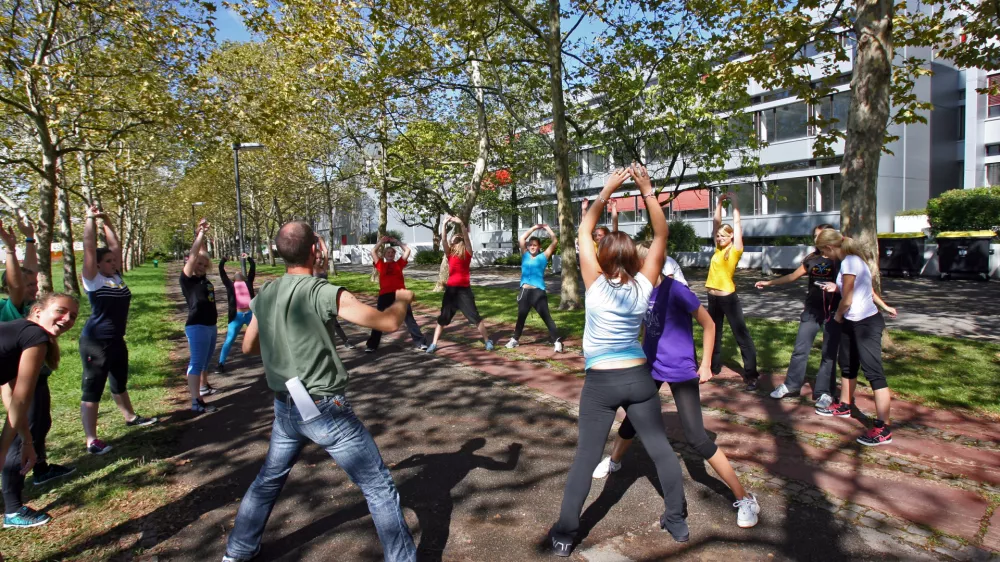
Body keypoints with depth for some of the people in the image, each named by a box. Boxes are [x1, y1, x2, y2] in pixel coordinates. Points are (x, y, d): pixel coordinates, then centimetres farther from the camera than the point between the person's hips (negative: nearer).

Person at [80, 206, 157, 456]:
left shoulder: (117, 276, 7)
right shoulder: (92, 279, -11)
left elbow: (115, 246, 10)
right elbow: (89, 248, -17)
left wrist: (106, 221, 9)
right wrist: (90, 219, -13)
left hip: (117, 340, 8)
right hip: (95, 342, -8)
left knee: (120, 383, 25)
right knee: (92, 390, -2)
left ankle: (130, 417, 43)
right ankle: (91, 441, 1)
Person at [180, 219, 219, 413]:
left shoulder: (203, 277, 10)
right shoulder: (187, 279, -8)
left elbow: (202, 254, 13)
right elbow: (193, 255, -16)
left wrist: (203, 235, 5)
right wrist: (200, 234, -15)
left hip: (211, 325, 8)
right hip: (197, 326, -8)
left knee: (205, 360, 21)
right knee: (197, 363, -8)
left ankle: (204, 387, 38)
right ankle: (196, 402, -8)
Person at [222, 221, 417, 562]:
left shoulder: (264, 295, 2)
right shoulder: (322, 292, -19)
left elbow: (248, 347, 18)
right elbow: (389, 323, -18)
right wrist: (402, 300, 2)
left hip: (286, 408, 7)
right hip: (325, 409, -7)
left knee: (269, 479, 29)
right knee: (379, 488, 4)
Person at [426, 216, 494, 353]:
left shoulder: (467, 253, 1)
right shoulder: (449, 253, 7)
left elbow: (466, 238, -12)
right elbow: (443, 240, -5)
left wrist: (461, 224, -23)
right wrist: (444, 224, -14)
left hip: (464, 289, -3)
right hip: (450, 289, 3)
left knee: (475, 317, 0)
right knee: (442, 318, 8)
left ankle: (488, 341, 13)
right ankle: (434, 344, 15)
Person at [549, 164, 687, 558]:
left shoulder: (596, 285, -12)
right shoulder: (643, 286, -5)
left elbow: (584, 232, -7)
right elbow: (661, 236, 0)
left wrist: (606, 192, -6)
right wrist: (648, 192, -6)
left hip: (601, 381, -3)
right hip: (638, 377, 3)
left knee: (586, 457, 4)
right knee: (660, 448, 15)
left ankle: (565, 534, 12)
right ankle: (677, 521, 28)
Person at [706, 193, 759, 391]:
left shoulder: (735, 250, -6)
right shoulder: (718, 249, 9)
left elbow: (737, 224, -7)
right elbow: (716, 223, 13)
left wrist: (734, 204, 1)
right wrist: (719, 203, 13)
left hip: (728, 298, -7)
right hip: (713, 297, 7)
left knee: (742, 335, -3)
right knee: (713, 334, 17)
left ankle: (751, 374, 0)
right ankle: (714, 366, 32)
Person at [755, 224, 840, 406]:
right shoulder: (812, 258, 8)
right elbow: (793, 276, 16)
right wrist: (769, 283, 15)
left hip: (832, 312, -4)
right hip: (812, 310, 4)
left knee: (829, 353, 3)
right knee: (800, 349, 6)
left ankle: (824, 392, 12)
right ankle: (790, 385, 16)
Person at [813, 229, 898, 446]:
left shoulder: (849, 263, -20)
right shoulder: (853, 260, 9)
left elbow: (847, 300, -19)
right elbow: (866, 288, 16)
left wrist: (838, 316, -1)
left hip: (866, 323, -10)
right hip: (853, 322, 10)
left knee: (873, 373, -9)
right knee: (847, 366, 22)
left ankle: (883, 429, -7)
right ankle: (844, 406, 40)